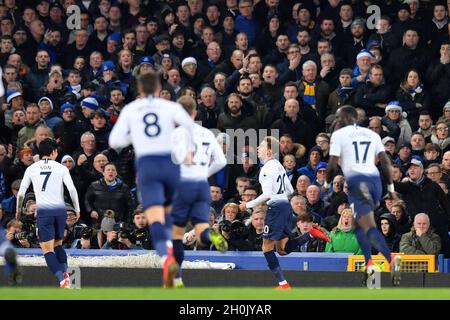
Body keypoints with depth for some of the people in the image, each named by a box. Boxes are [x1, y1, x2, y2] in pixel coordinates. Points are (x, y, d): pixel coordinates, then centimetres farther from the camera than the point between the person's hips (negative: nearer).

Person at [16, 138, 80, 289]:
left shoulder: (32, 168, 6)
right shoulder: (61, 168, 5)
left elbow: (21, 192, 8)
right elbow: (72, 189, -4)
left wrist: (18, 209, 24)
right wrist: (77, 209, 7)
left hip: (43, 211, -2)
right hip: (60, 209, 2)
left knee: (48, 250, -3)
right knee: (58, 245, 21)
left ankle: (62, 281, -19)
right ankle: (65, 273, 2)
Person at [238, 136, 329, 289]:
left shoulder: (266, 169, -13)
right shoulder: (278, 165, 15)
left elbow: (267, 194, -19)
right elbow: (290, 191, 19)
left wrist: (248, 205, -10)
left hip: (276, 208, -9)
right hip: (286, 205, 9)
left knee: (267, 247, -1)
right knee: (282, 248, 12)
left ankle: (283, 284, -4)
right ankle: (312, 234, -2)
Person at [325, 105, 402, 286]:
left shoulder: (339, 135, 5)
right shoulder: (372, 134, 20)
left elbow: (333, 164, 1)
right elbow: (385, 161, 13)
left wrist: (327, 183, 17)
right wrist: (390, 186, 17)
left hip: (355, 180, -6)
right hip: (374, 178, 6)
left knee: (369, 227, -13)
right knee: (358, 224, 21)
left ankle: (392, 260, -35)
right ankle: (369, 263, 4)